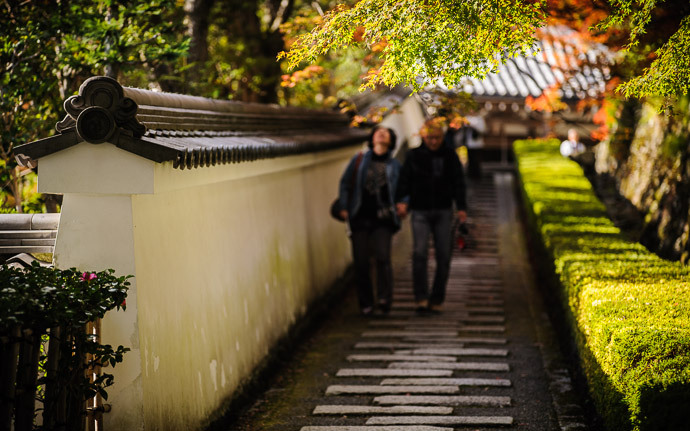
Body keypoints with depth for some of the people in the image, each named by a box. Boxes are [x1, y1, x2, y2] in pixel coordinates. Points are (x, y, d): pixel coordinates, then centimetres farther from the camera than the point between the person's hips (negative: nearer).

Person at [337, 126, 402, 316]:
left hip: (382, 219, -1)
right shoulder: (359, 161, 11)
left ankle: (385, 298, -13)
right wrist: (344, 207, 4)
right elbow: (345, 183, 13)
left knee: (382, 257, -18)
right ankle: (366, 303, 9)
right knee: (361, 262, 0)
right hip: (360, 218, 1)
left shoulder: (394, 165, 12)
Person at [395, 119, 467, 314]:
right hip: (420, 212, -2)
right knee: (420, 253, -16)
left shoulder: (450, 155, 6)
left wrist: (461, 207, -5)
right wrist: (400, 201, -17)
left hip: (443, 212, 2)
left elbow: (458, 182, 6)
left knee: (443, 256, 1)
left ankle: (436, 300, 10)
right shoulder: (414, 156, 3)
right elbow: (404, 181, 0)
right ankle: (421, 298, -15)